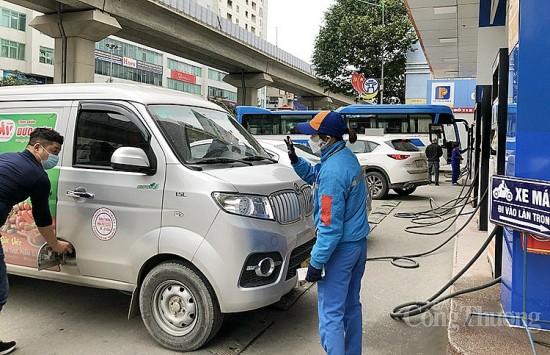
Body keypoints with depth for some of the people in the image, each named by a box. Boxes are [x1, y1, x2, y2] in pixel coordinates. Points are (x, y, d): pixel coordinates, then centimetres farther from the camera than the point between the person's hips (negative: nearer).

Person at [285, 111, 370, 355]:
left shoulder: (332, 171, -26)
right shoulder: (347, 156, 4)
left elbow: (330, 225, -25)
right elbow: (314, 176, 19)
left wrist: (316, 262, -19)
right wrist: (295, 159, 3)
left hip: (340, 250, -10)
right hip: (359, 244, 10)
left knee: (330, 314, 1)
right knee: (351, 306, 22)